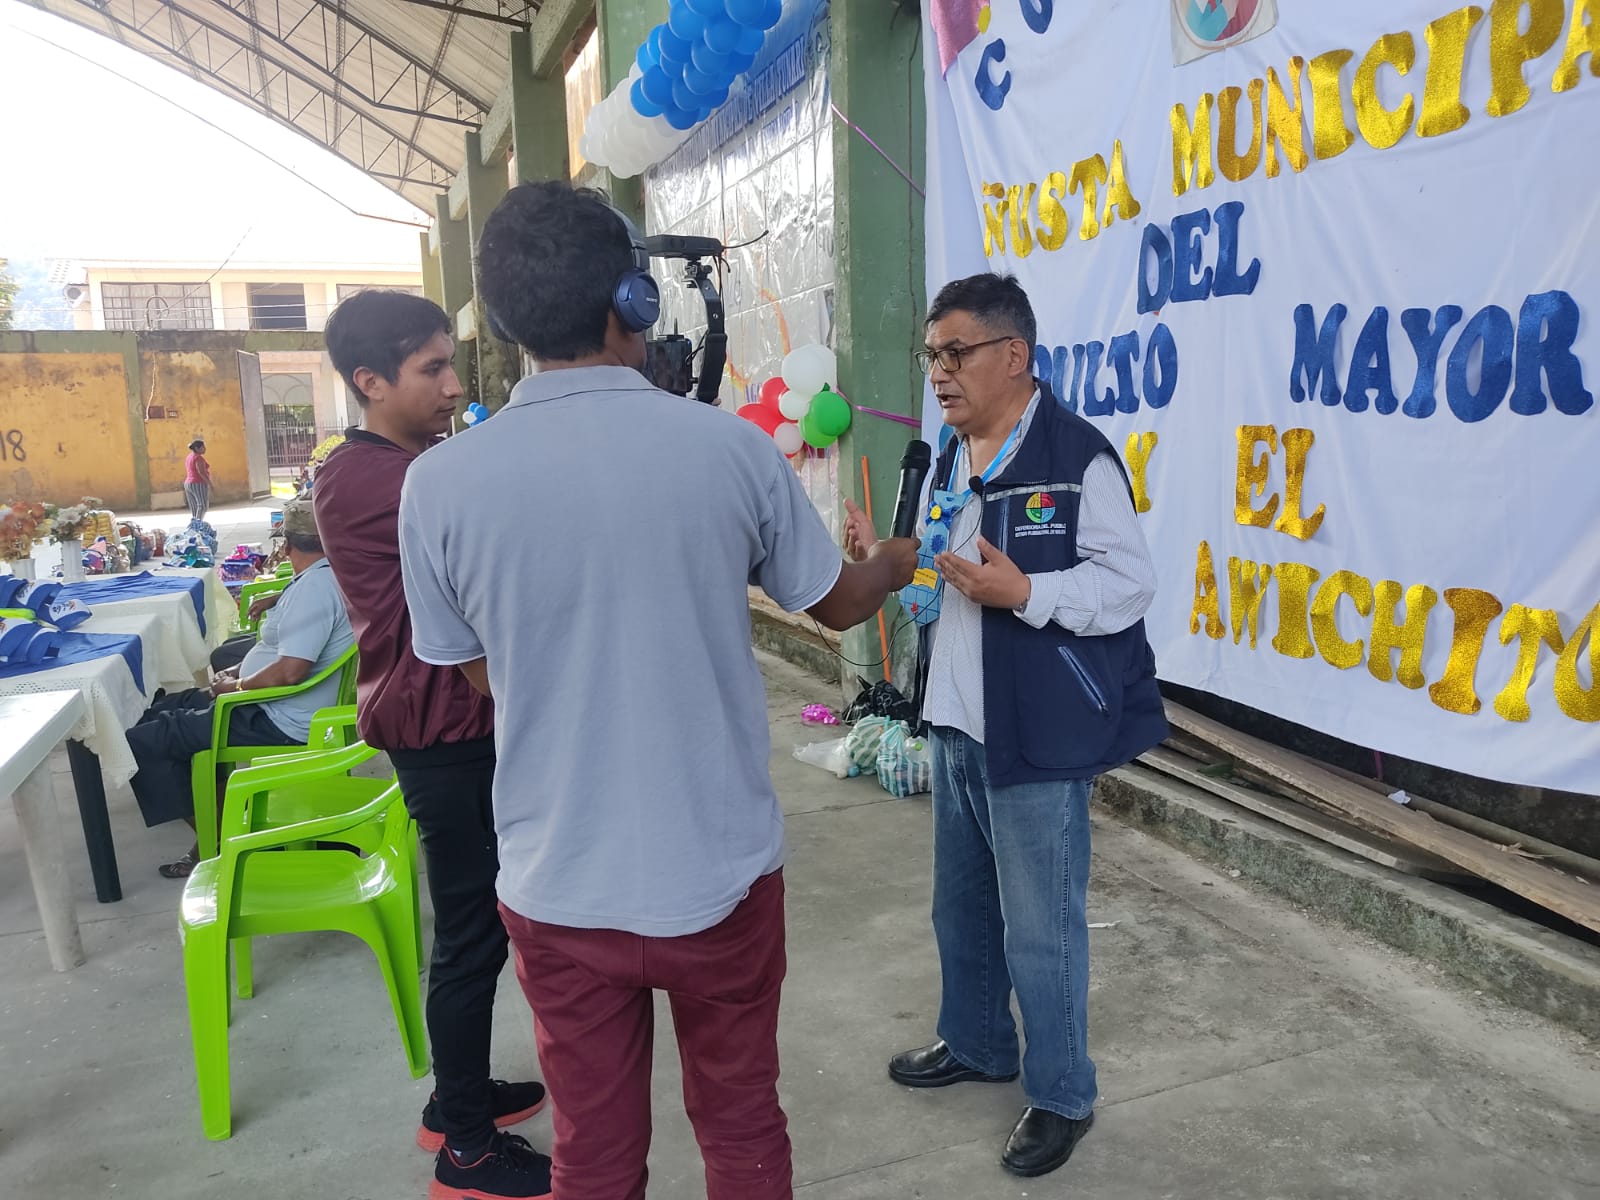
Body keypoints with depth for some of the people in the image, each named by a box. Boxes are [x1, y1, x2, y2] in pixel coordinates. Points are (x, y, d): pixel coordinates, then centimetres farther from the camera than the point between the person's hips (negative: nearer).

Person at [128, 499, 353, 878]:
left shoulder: (314, 586, -23)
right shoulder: (324, 578, 9)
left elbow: (290, 671, -29)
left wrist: (236, 687, -12)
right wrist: (240, 672, 13)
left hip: (280, 723, -11)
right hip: (274, 706, 11)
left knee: (141, 742, -9)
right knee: (160, 712, 19)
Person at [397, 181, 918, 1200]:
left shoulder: (441, 483, -11)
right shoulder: (733, 449, -12)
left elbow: (483, 676, 4)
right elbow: (839, 603, 5)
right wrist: (895, 565, 27)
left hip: (558, 886, 1)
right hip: (722, 871, 0)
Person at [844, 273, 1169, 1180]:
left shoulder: (1078, 456, -15)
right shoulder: (952, 459, 12)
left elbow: (1130, 583, -17)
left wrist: (1023, 593, -28)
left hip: (1038, 733, -8)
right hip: (958, 724, 8)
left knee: (1040, 928, 5)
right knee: (961, 908, 22)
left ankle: (1062, 1097, 26)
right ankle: (975, 1045, 44)